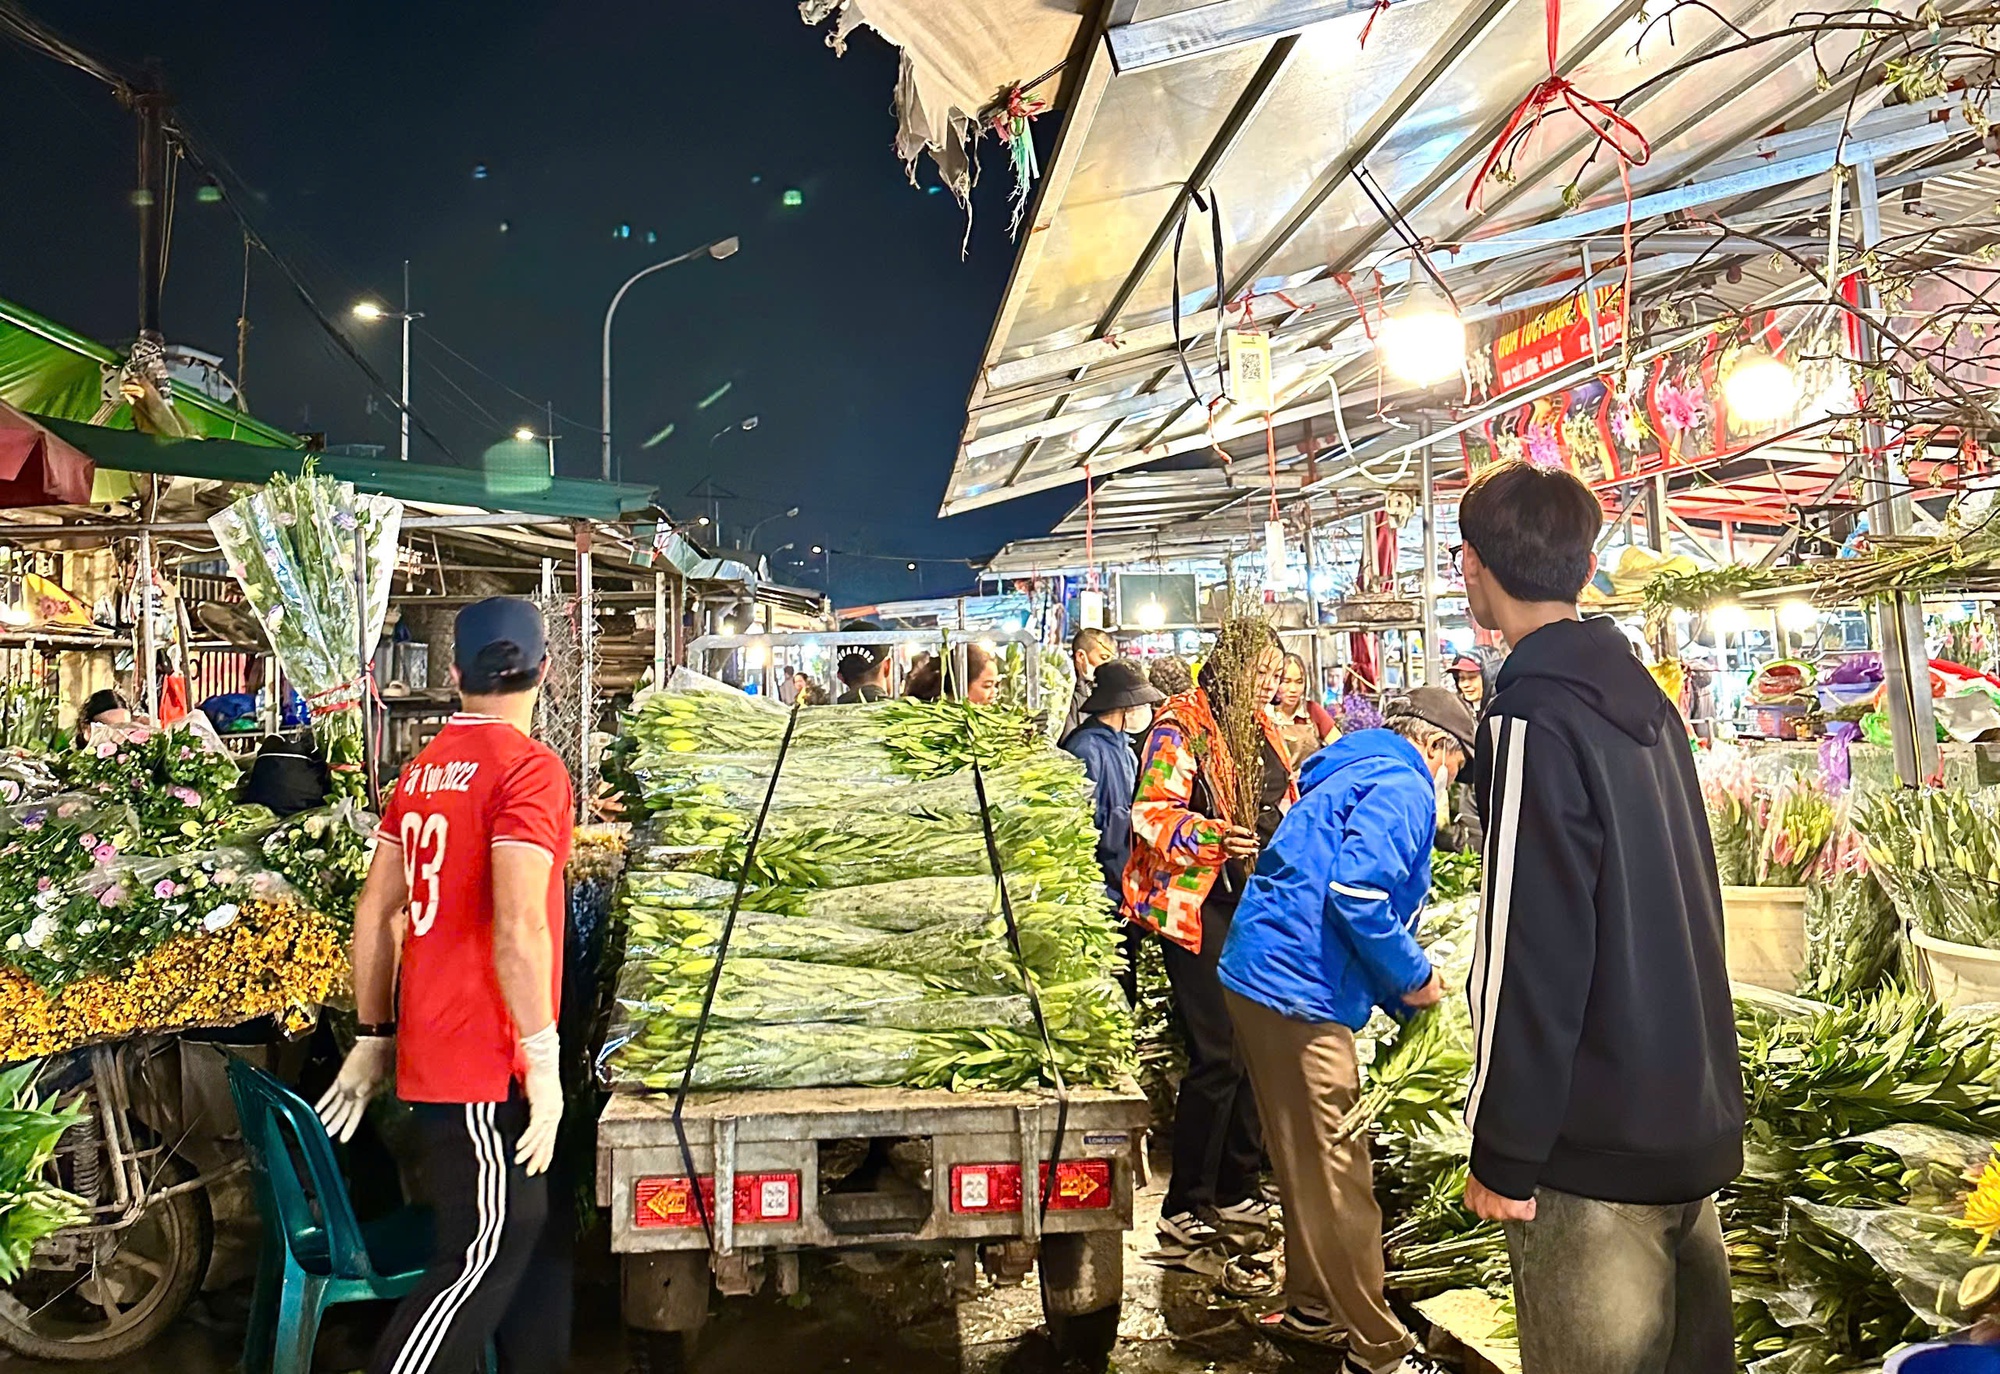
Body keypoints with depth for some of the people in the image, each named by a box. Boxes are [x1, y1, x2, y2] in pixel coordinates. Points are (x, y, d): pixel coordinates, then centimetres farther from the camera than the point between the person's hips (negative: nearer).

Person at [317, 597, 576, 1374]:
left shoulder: (423, 769, 9)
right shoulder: (529, 766, -15)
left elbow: (375, 911, 12)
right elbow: (519, 926, -23)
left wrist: (373, 1037, 18)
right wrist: (544, 1060, -17)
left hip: (429, 1049, 8)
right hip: (486, 1061, -8)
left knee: (532, 1238, 18)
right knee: (485, 1257, 1)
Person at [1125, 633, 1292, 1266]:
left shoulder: (1261, 730, 18)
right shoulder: (1180, 727, -8)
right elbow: (1152, 814, -16)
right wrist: (1213, 837, -29)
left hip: (1257, 904, 8)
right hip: (1199, 905, -8)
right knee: (1218, 1056, -11)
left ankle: (1237, 1192, 25)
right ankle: (1183, 1214, -1)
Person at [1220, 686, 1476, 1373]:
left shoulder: (1349, 778, 23)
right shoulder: (1401, 787, -9)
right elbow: (1356, 896, -23)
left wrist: (1404, 1001, 24)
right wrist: (1415, 977, -7)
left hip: (1257, 979, 11)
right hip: (1299, 992, -11)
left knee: (1306, 1163, 21)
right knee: (1337, 1174, -2)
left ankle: (1313, 1309, 33)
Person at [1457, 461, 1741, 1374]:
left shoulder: (1536, 718, -17)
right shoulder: (1645, 701, 9)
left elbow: (1533, 956, -21)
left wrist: (1503, 1155, -14)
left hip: (1596, 1148, -8)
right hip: (1696, 1126, 8)